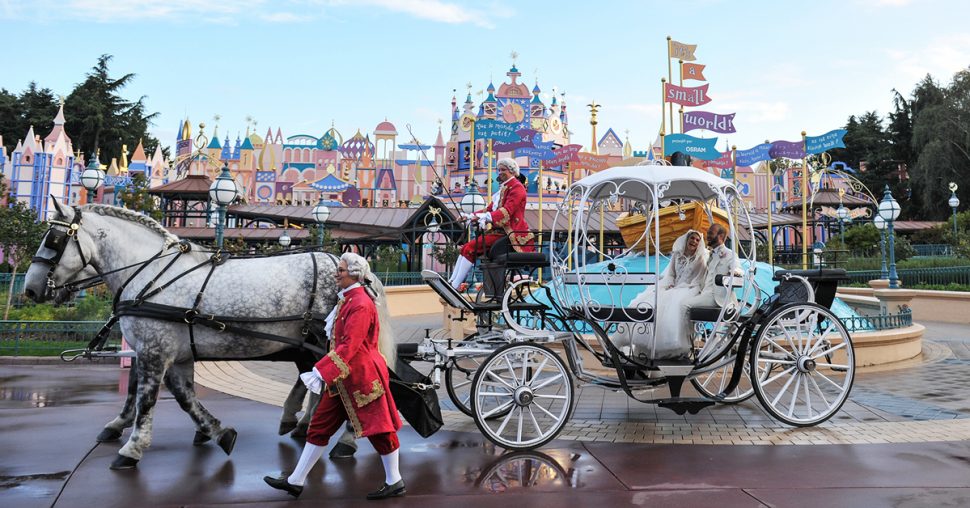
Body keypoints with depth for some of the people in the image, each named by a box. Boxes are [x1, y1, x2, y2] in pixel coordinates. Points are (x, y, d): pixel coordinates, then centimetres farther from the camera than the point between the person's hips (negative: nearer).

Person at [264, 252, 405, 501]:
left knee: (378, 427, 2)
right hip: (344, 378, 10)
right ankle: (296, 481, 18)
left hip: (361, 377, -10)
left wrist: (321, 371, -30)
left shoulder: (360, 304, -18)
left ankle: (395, 482, 15)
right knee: (319, 426, 11)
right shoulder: (347, 300, 13)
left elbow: (349, 346, -26)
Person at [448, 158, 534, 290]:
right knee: (466, 248, -2)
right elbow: (490, 209, 20)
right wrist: (471, 216, 6)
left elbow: (507, 211, -22)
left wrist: (486, 217, -35)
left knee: (470, 248, -20)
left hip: (510, 233, -9)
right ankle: (452, 283, -4)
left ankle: (455, 286, -17)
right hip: (499, 231, 9)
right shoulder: (503, 188, 24)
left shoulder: (516, 187, -7)